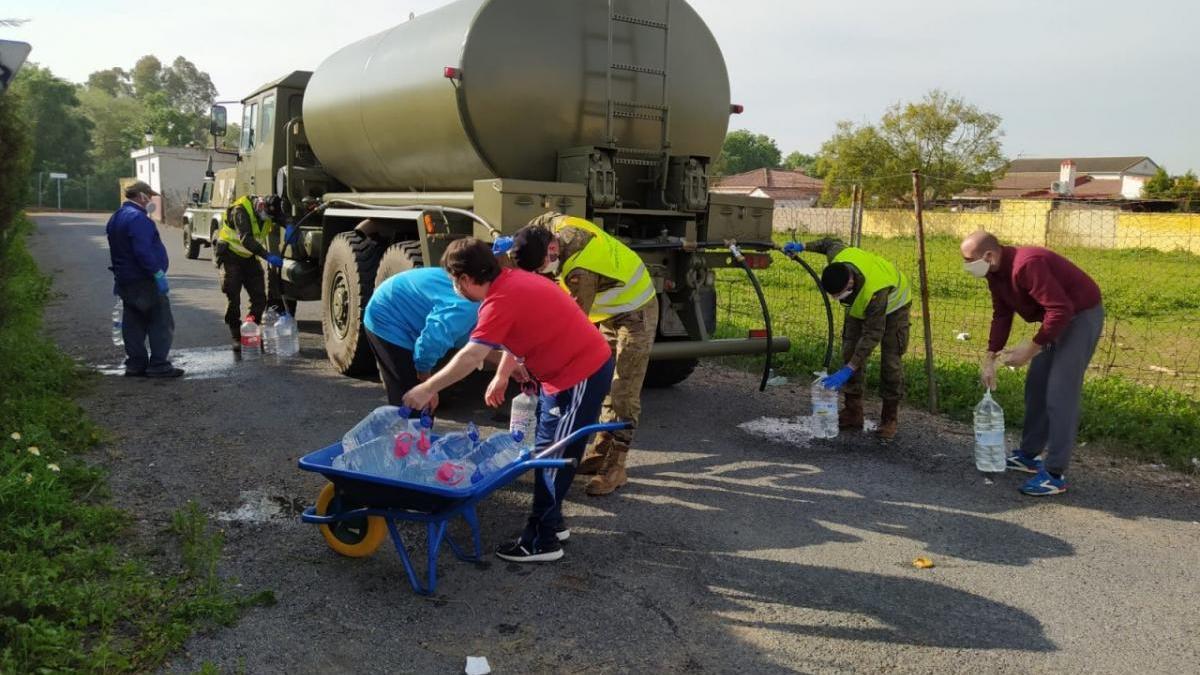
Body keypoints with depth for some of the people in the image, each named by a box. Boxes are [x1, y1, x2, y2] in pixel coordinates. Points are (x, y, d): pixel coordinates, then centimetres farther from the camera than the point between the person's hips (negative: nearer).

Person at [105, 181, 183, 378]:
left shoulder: (116, 218, 17)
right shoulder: (137, 218, -17)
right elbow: (144, 251, -25)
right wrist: (159, 274, -22)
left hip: (125, 280, 10)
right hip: (144, 281, -10)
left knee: (134, 323, 13)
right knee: (162, 322, -5)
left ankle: (135, 364, 16)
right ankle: (158, 365, -6)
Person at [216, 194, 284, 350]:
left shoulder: (267, 211, -6)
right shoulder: (240, 210, -27)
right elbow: (246, 239, -38)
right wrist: (268, 256, -50)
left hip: (249, 257, 6)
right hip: (230, 256, -6)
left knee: (260, 298, -1)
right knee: (233, 299, -8)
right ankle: (236, 338, 0)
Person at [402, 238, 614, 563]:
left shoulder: (501, 300, -22)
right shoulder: (511, 279, 7)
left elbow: (471, 356, -26)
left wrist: (426, 389, -20)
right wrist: (502, 375, 23)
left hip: (580, 376, -10)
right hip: (587, 362, 10)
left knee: (551, 456, 0)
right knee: (547, 452, 19)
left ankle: (542, 541, 10)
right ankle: (551, 523, 32)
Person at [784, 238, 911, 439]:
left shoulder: (875, 292, -48)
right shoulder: (838, 257, -33)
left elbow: (872, 335, -43)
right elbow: (833, 243, -6)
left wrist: (847, 370, -45)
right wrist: (804, 247, -3)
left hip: (892, 304, -6)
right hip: (860, 306, 6)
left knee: (890, 361, -11)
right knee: (849, 352, -3)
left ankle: (890, 419, 0)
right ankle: (852, 412, 1)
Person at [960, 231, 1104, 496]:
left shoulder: (1027, 265, -31)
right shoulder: (995, 271, -1)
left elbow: (1061, 310, -33)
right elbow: (1001, 315, 9)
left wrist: (1031, 348, -26)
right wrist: (990, 358, 4)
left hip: (1081, 315, -10)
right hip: (1057, 316, 10)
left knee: (1059, 395, -11)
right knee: (1036, 387, 15)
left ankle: (1055, 475, -5)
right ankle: (1029, 455, 27)